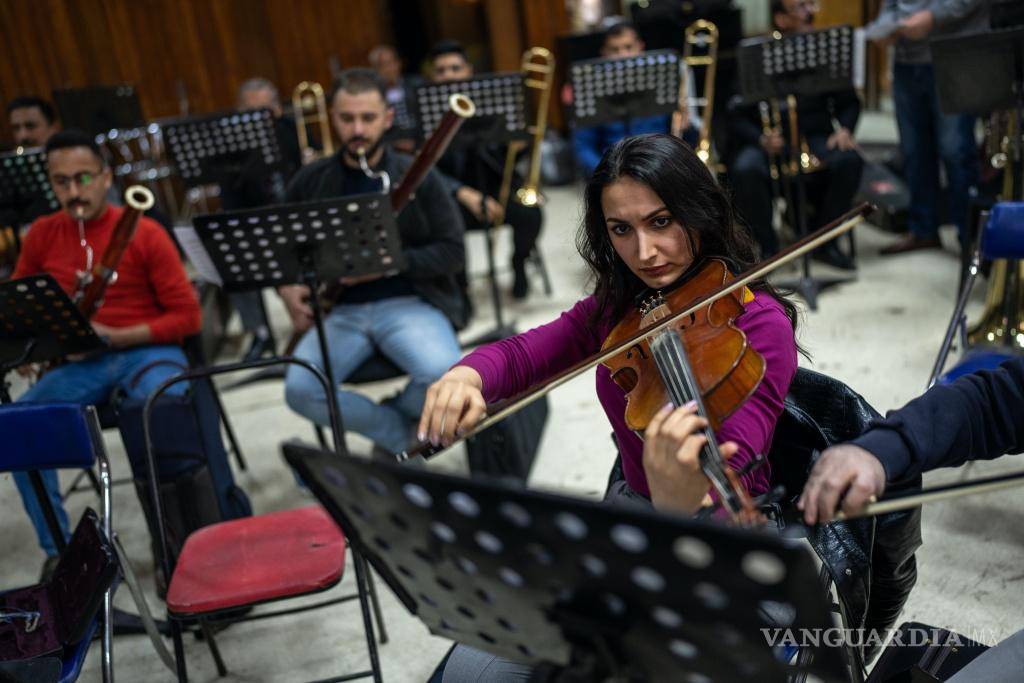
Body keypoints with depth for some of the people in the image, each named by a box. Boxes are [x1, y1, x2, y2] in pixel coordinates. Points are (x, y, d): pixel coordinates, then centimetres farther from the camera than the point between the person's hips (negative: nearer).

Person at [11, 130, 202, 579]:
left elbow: (188, 317, -6)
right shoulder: (41, 236, 7)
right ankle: (58, 549, -6)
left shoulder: (145, 233, -5)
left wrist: (116, 336, -17)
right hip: (81, 361, 4)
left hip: (147, 351, -4)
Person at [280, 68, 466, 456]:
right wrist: (286, 288, -4)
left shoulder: (417, 176, 1)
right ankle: (405, 438, -3)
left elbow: (452, 252, -2)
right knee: (300, 390, -25)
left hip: (408, 302, -2)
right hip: (338, 311, 2)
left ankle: (393, 432, 3)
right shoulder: (309, 183, 8)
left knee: (443, 374, -32)